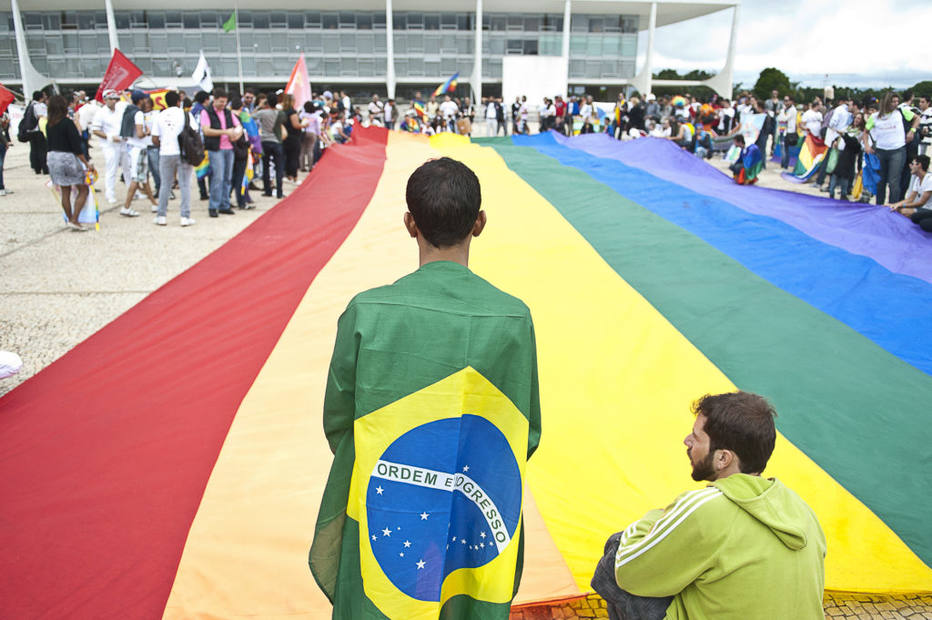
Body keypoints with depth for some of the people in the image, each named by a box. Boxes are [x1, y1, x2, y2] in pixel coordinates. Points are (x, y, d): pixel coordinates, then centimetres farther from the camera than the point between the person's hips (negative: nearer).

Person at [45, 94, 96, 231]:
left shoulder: (49, 125, 6)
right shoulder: (67, 123, -15)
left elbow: (50, 144, 13)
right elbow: (76, 146, -17)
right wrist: (87, 163, -13)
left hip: (53, 157, 7)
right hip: (68, 158, -7)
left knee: (65, 192, 13)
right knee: (83, 190, 3)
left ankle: (71, 219, 19)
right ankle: (74, 220, -5)